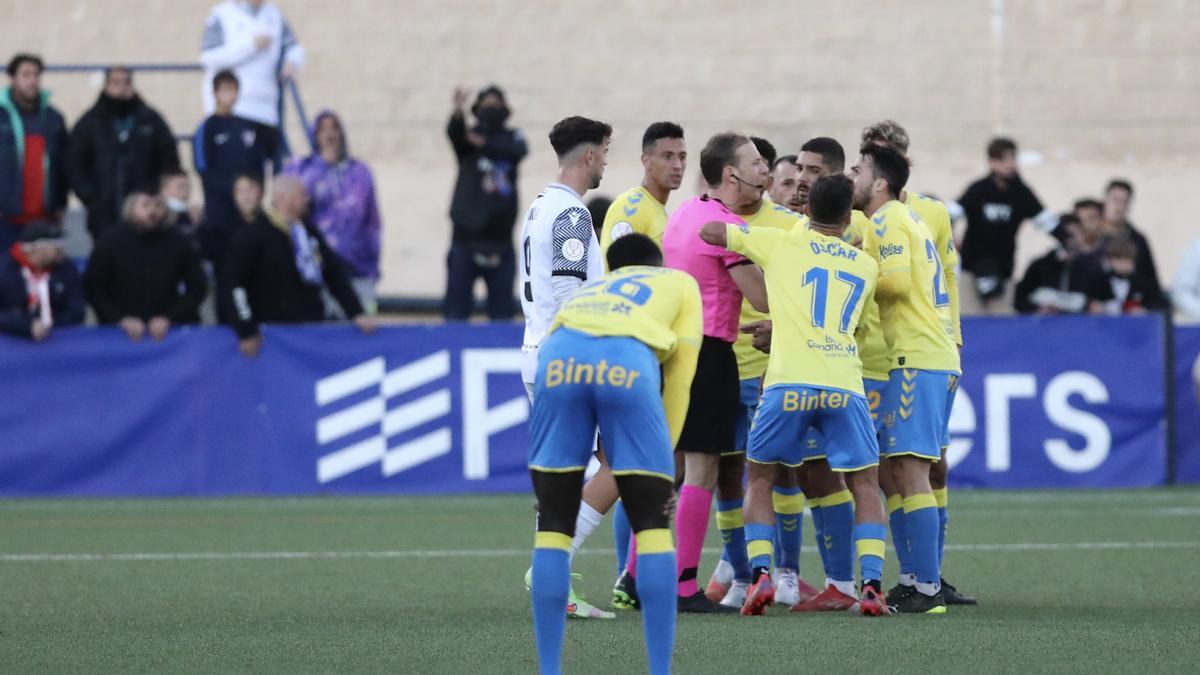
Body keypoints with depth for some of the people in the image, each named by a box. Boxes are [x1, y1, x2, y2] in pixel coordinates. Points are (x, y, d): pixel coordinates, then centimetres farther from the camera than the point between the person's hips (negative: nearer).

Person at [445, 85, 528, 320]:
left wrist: (485, 143, -31)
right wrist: (458, 113, -43)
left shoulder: (512, 137, 8)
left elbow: (520, 150, -15)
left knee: (502, 310, 5)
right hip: (466, 237, -1)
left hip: (500, 241, 1)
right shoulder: (469, 135, 3)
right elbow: (455, 133, -20)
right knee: (456, 310, -3)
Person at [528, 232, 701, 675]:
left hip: (559, 359, 3)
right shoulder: (680, 284, 34)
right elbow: (679, 377, 21)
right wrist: (663, 455, 22)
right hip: (629, 363, -3)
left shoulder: (588, 291, 43)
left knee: (553, 526, 12)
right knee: (653, 526, 9)